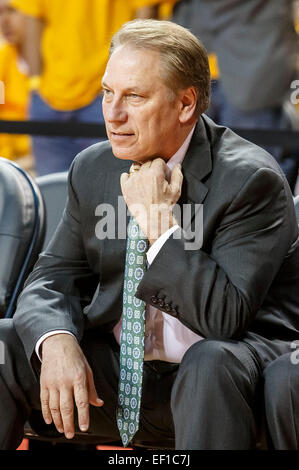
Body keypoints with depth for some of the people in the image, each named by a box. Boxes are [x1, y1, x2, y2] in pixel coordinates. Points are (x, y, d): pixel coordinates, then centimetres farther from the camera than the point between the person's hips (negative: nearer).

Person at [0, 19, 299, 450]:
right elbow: (54, 278, 4)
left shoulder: (250, 179, -15)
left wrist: (159, 223, -22)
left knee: (212, 363, -39)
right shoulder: (91, 170, 6)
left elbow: (225, 318, -21)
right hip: (115, 372, 5)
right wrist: (58, 342, -19)